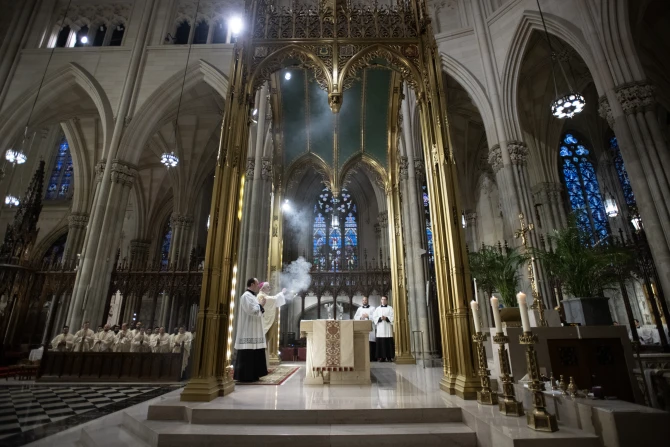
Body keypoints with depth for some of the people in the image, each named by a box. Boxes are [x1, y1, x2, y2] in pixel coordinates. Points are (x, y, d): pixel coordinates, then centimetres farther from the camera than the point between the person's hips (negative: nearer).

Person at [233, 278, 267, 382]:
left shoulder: (252, 296, 17)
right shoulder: (246, 296, -13)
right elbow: (252, 311, -22)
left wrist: (261, 306, 6)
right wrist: (260, 305, -9)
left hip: (254, 333, 10)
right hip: (248, 333, -10)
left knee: (254, 355, 12)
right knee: (247, 355, -5)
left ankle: (252, 375, 18)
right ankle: (245, 376, 2)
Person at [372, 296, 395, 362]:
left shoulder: (390, 308, 10)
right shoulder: (377, 309, 15)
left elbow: (393, 317, 0)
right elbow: (374, 317, 5)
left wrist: (386, 318, -13)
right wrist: (380, 318, -11)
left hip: (388, 328, -1)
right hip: (380, 328, 2)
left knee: (388, 342, -5)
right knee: (380, 342, -3)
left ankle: (389, 357, 2)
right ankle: (381, 357, 2)